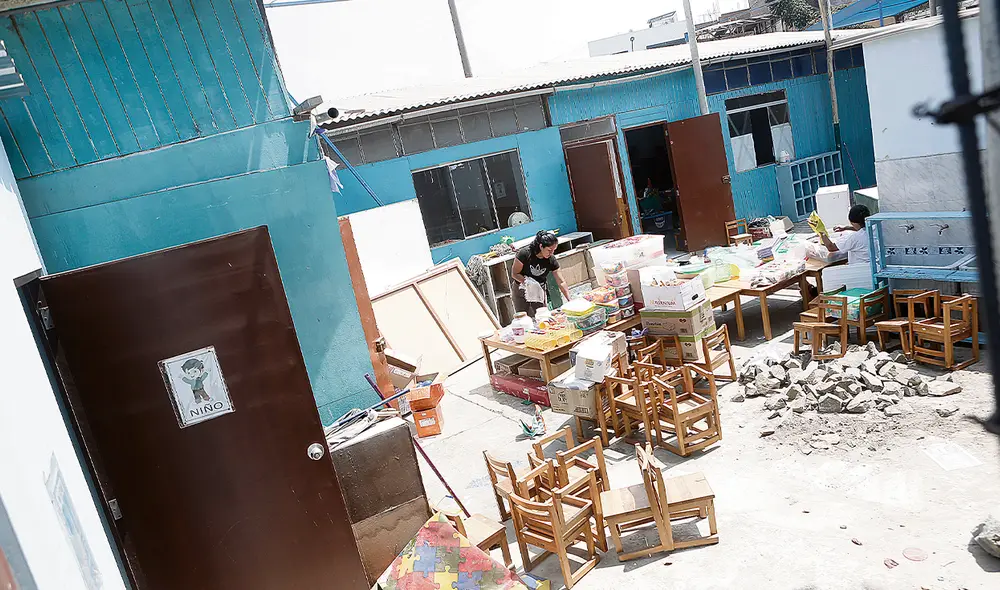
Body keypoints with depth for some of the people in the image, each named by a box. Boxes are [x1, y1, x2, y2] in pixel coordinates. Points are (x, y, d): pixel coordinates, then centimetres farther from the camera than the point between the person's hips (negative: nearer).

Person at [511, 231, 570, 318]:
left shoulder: (551, 260, -14)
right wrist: (527, 281, -31)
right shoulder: (524, 254, -23)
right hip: (522, 292, -3)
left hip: (539, 293, 3)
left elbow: (561, 282, -11)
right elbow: (514, 274, -16)